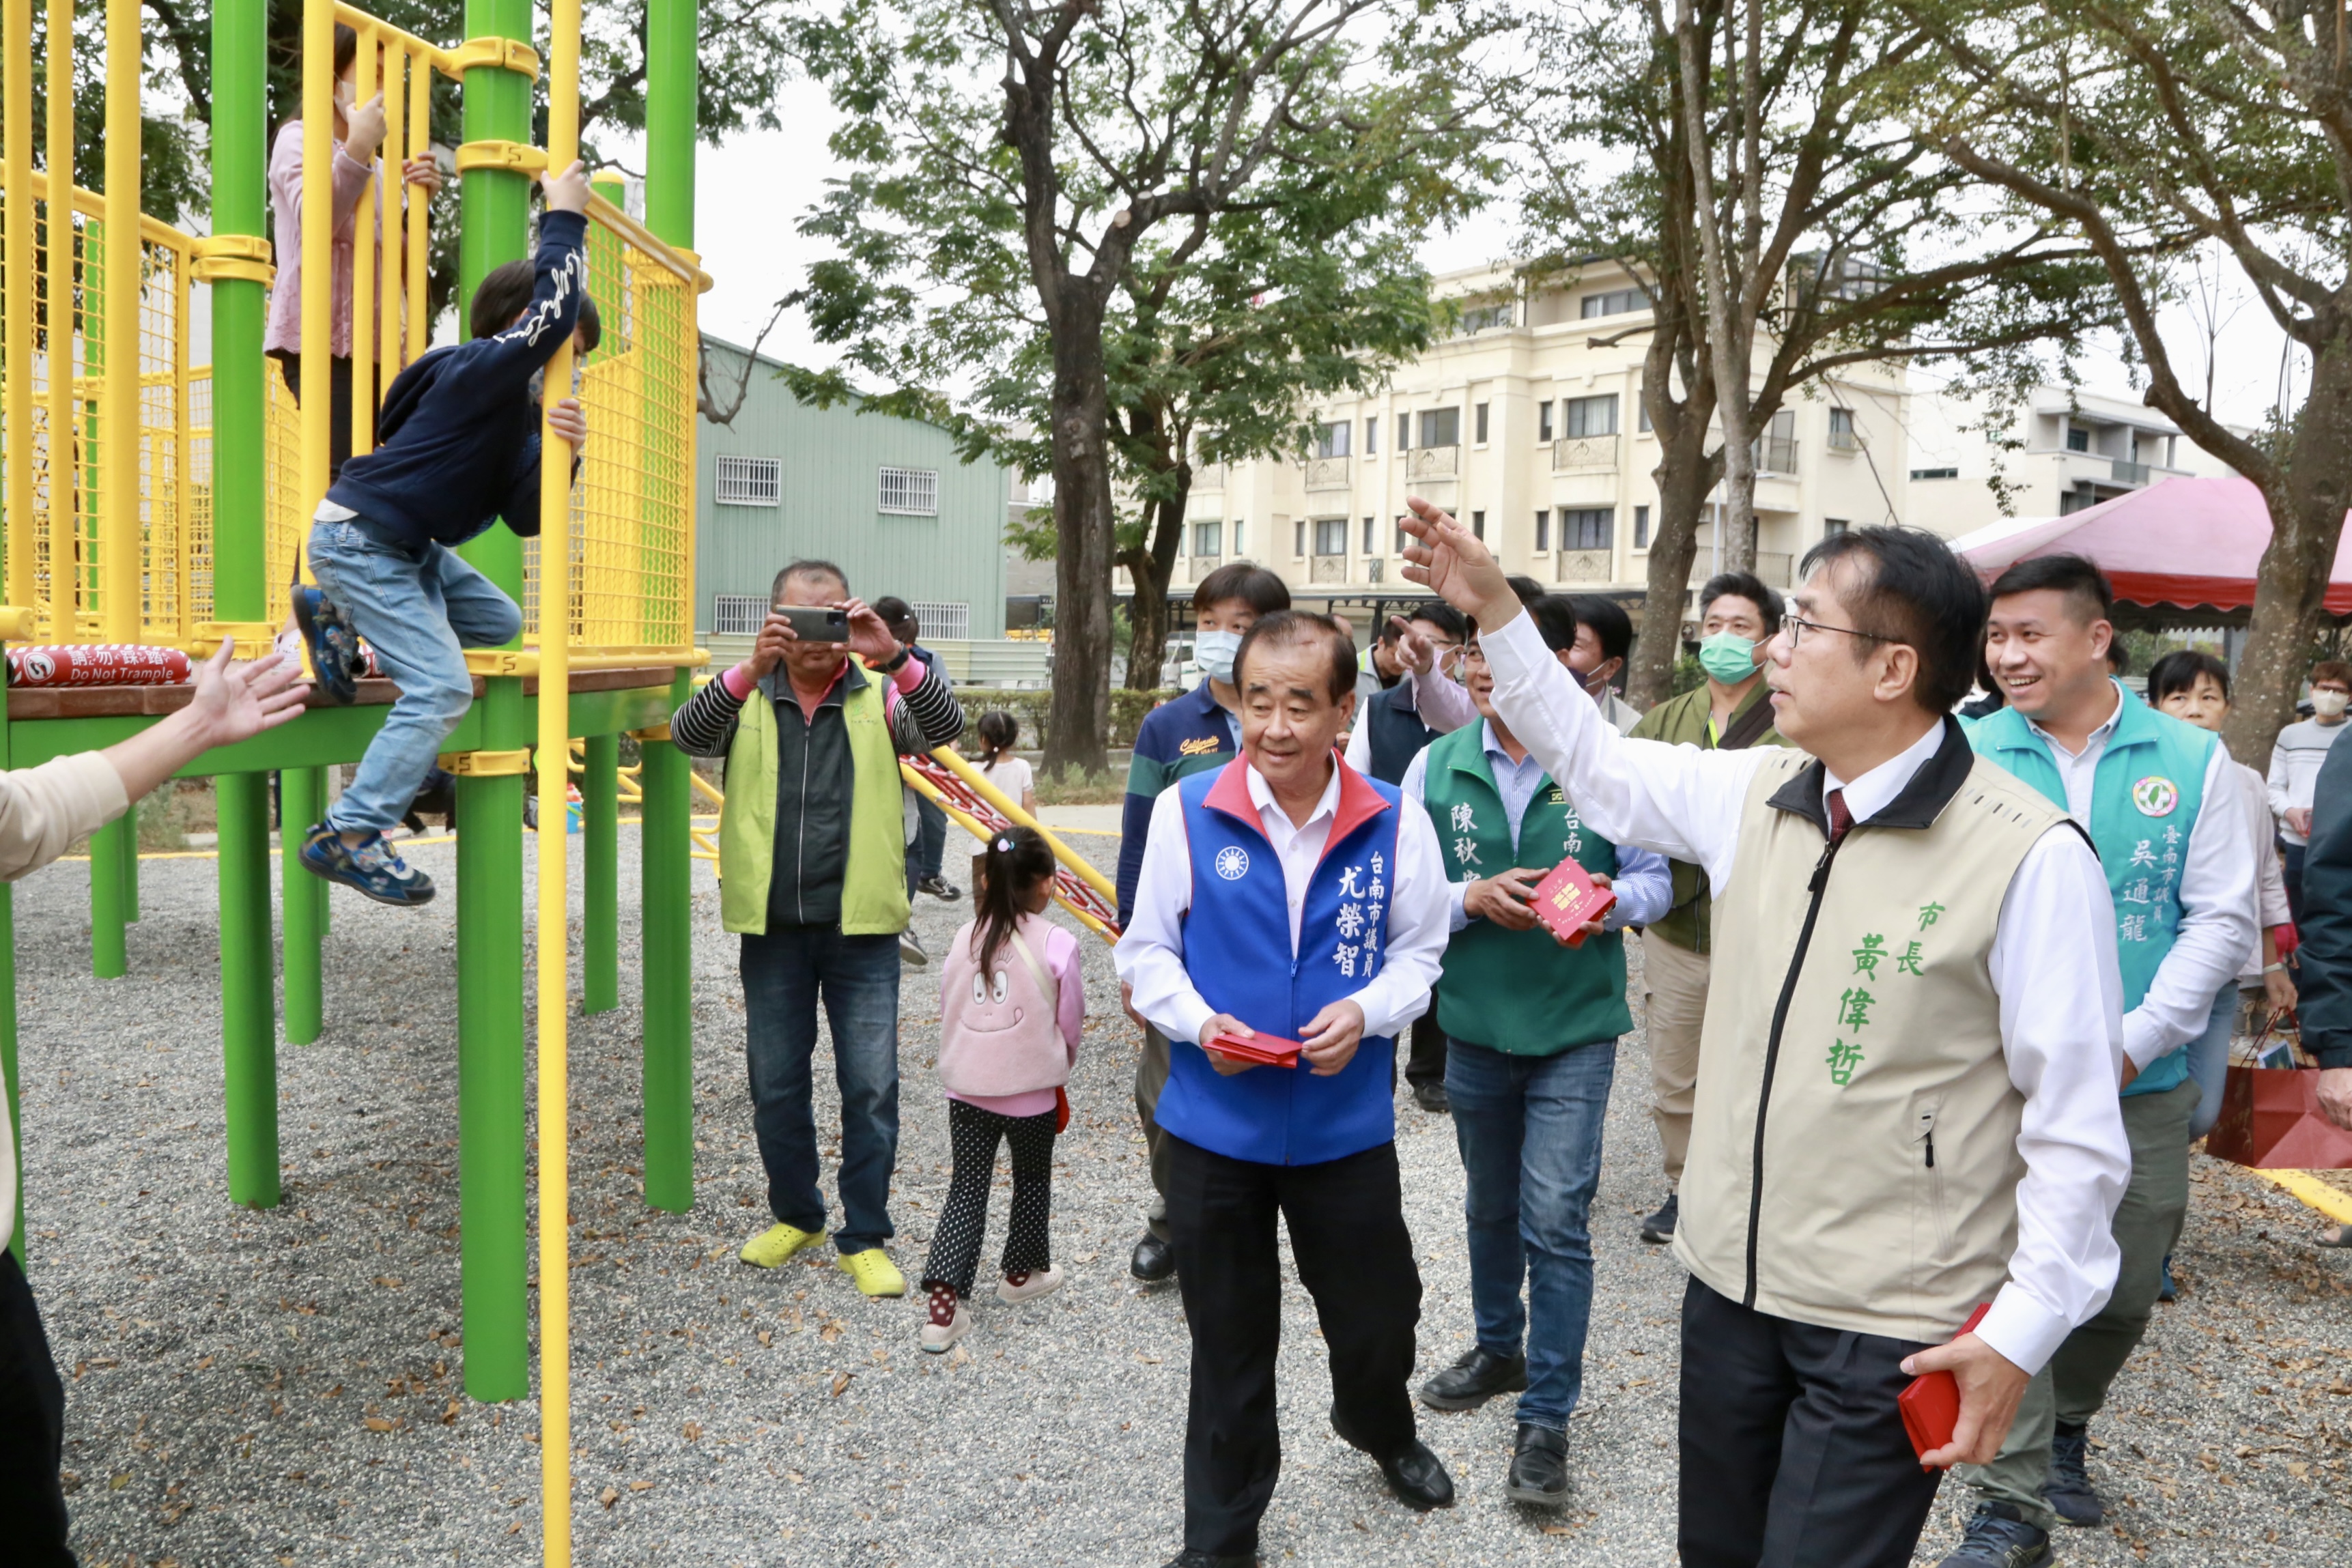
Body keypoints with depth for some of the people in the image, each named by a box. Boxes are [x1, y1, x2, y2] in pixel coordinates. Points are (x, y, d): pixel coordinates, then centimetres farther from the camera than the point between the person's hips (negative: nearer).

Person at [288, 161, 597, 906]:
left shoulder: (518, 410, 11)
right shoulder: (481, 370, -16)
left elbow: (524, 516, 1)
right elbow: (554, 311, -30)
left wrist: (560, 453, -16)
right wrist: (563, 216, -18)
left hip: (405, 547, 9)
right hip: (357, 538, -9)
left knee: (499, 622, 16)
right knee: (441, 687, -15)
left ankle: (338, 618, 19)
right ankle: (346, 838, -9)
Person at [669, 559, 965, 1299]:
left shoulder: (880, 695, 1)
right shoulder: (745, 697, 3)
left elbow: (947, 726, -17)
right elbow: (688, 735, -16)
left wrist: (894, 658, -34)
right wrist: (751, 670, -33)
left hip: (861, 928, -1)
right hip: (772, 927, 2)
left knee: (871, 1087, 1)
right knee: (775, 1085, 13)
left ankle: (865, 1238, 15)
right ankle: (795, 1215, 33)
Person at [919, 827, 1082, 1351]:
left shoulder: (964, 938, 0)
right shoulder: (1057, 944, -12)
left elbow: (947, 1011, 8)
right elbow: (1071, 1022, -2)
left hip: (965, 1088, 3)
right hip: (1032, 1091, -3)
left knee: (966, 1189, 7)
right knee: (1032, 1179, 20)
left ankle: (944, 1301, -3)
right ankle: (1022, 1272, 37)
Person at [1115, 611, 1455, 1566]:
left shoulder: (1394, 822, -8)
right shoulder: (1186, 810, -11)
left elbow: (1418, 951, 2)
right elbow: (1146, 951, -2)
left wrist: (1368, 1011, -17)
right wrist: (1199, 1022, -19)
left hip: (1347, 1123, 1)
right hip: (1214, 1125, -1)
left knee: (1378, 1317, 19)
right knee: (1229, 1344, 15)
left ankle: (1380, 1430, 55)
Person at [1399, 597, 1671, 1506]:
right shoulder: (1436, 766, -3)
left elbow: (1655, 878, -1)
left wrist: (1612, 901, -22)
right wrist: (1472, 898, -19)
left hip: (1574, 1030, -3)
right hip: (1476, 1024, 3)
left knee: (1556, 1219, -5)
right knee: (1490, 1207, 20)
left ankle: (1546, 1420, 9)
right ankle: (1499, 1351, 43)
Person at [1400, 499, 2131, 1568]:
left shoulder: (2032, 858, -17)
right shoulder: (1752, 793, 1)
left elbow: (2076, 1126, -13)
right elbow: (1598, 768, 16)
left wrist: (2023, 1331, -13)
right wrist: (1494, 611, 11)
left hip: (1892, 1331, -6)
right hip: (1730, 1282, 6)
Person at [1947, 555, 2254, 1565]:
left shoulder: (2192, 760, -1)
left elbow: (2222, 920, -1)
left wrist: (2136, 1039, -11)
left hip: (2145, 1083, 2)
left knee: (2125, 1291, 15)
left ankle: (2066, 1428, 43)